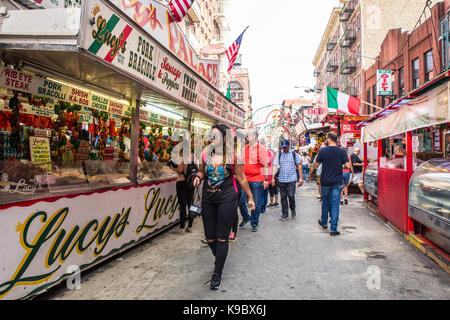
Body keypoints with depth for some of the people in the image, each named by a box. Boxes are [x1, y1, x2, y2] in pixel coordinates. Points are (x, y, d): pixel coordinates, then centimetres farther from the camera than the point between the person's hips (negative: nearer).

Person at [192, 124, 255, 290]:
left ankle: (217, 273, 17)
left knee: (222, 239, 1)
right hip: (208, 200, 4)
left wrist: (250, 198, 6)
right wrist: (198, 177, -6)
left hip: (227, 199, -4)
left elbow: (241, 178, 1)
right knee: (210, 238, 11)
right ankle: (219, 259, 41)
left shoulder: (233, 155, -7)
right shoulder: (206, 154, 2)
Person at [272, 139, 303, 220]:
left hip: (292, 179, -2)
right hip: (281, 180, 2)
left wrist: (300, 178, 1)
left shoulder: (294, 154, 6)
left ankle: (293, 211, 18)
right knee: (283, 197, 5)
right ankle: (284, 214, 17)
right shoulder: (279, 155, 8)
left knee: (291, 196, -8)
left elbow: (299, 166, 7)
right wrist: (273, 177, -7)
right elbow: (275, 166, 3)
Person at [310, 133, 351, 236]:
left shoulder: (322, 151, -5)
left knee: (325, 202, 18)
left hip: (325, 182, 1)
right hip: (337, 182, -1)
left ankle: (324, 222, 36)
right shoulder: (342, 151, -5)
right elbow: (348, 166, -10)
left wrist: (310, 173, 19)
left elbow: (316, 165, 2)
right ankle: (333, 229, 2)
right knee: (335, 204, 2)